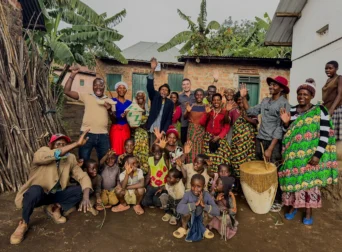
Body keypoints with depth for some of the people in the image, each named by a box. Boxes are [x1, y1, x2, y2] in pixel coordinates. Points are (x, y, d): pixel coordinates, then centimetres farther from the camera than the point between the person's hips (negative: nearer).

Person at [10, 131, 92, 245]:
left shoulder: (70, 158, -8)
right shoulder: (41, 152, -20)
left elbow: (83, 177, -13)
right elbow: (55, 154, -45)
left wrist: (85, 197, -29)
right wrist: (77, 144, -51)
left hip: (56, 194, 4)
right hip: (37, 194, -4)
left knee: (82, 190, -15)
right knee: (35, 190, -38)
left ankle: (54, 208, 2)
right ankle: (23, 224, -11)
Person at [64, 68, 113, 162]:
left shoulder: (109, 101, 10)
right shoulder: (86, 97, 4)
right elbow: (67, 91, -3)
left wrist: (109, 110, -9)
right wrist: (72, 75, -9)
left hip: (103, 135, 2)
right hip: (87, 134, -2)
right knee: (83, 161, 9)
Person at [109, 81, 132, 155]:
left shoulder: (129, 102, 12)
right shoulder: (113, 101, 0)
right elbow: (113, 117, -10)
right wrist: (123, 115, -28)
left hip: (126, 129, 4)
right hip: (116, 128, -3)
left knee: (125, 150, 2)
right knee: (115, 150, -7)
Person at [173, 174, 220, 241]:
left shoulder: (207, 195, -20)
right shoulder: (187, 194, -23)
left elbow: (217, 212, -26)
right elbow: (179, 208, -38)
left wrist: (204, 205, -40)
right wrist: (195, 204, -42)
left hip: (201, 220, 2)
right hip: (189, 220, -1)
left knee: (208, 210, -26)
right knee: (187, 209, -31)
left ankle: (203, 228, 6)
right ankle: (184, 228, 0)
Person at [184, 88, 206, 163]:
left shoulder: (206, 107, 5)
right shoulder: (191, 106, 6)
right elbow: (185, 117, 2)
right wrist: (187, 111, -16)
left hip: (202, 130, 0)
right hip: (192, 129, 0)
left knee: (200, 148, 0)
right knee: (192, 148, -2)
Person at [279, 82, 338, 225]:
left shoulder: (320, 111, -6)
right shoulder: (291, 111, 6)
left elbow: (325, 134, -10)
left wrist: (318, 155, -17)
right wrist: (286, 123, -9)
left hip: (310, 154, -3)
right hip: (293, 154, 3)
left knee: (310, 180, 3)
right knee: (293, 179, 7)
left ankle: (309, 211, 19)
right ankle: (293, 207, 24)